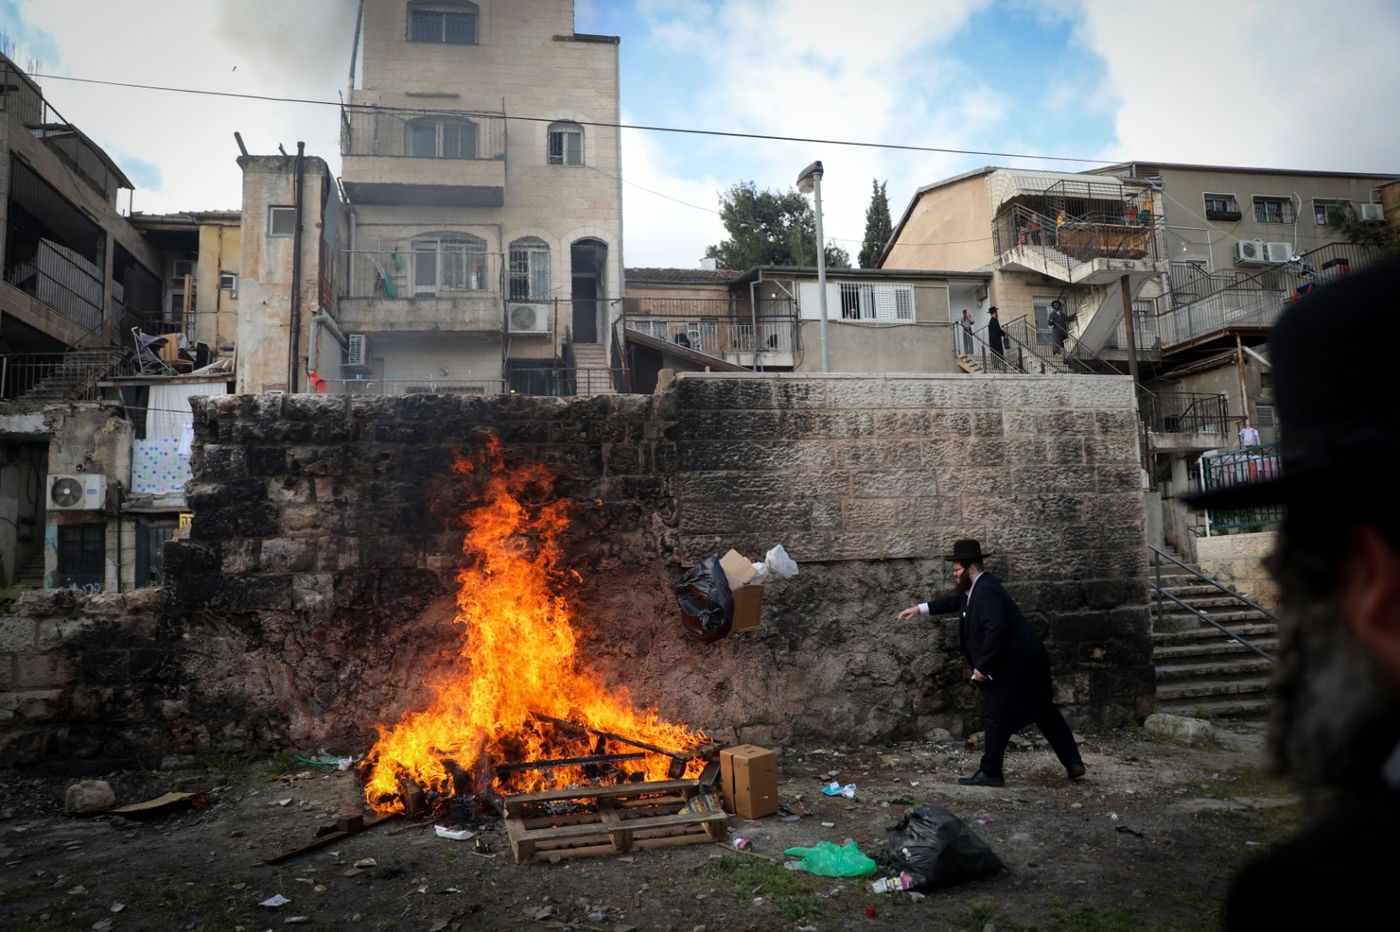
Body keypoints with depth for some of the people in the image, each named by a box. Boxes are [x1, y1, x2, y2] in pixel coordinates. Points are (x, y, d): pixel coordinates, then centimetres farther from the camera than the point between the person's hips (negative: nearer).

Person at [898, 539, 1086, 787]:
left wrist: (982, 666, -23)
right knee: (1044, 711, 17)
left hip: (1013, 663, -11)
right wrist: (920, 608, 25)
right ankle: (1073, 762, 24)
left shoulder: (986, 590, -21)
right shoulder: (977, 588, 11)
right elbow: (956, 601, 28)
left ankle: (989, 772, 7)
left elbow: (995, 630, -29)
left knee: (996, 716, -2)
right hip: (1027, 660, 11)